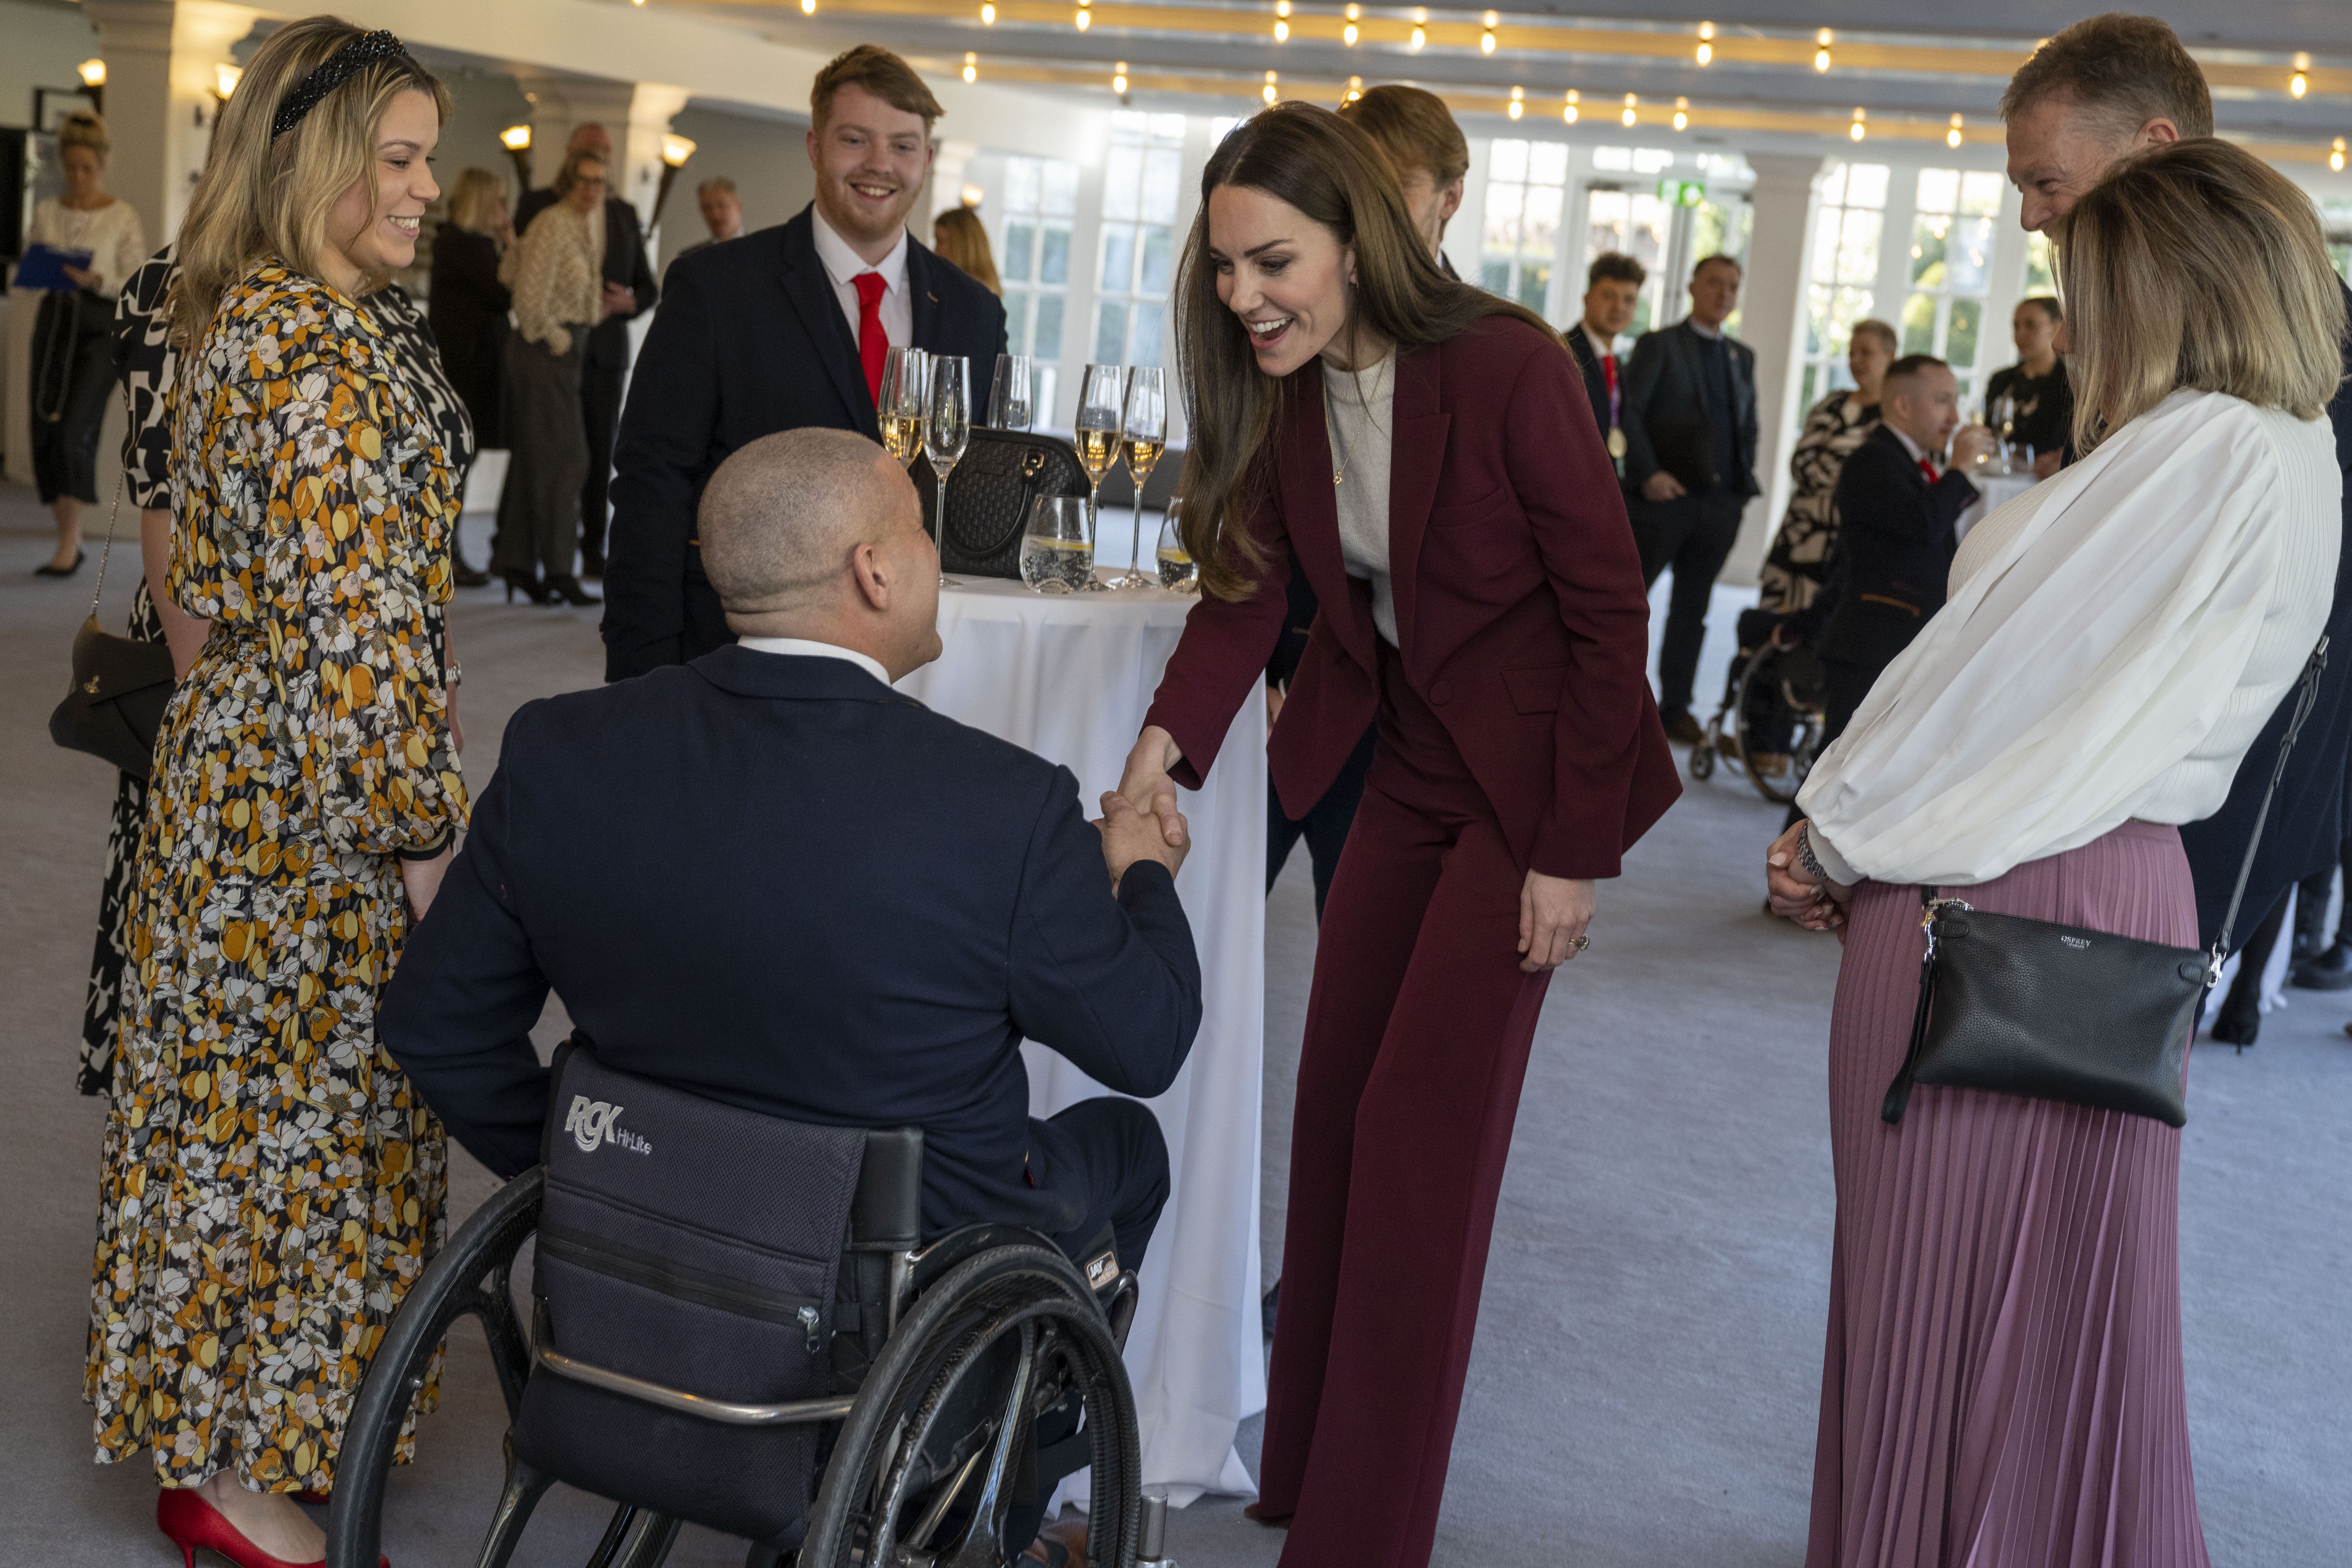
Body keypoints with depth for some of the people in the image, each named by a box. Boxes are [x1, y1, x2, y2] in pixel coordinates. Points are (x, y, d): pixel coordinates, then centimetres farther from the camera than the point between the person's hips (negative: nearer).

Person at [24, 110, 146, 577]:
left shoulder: (123, 217, -2)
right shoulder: (46, 211, 9)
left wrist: (95, 280, -21)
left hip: (102, 327, -5)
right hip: (53, 322, 5)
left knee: (73, 431, -15)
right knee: (46, 434, 2)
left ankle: (68, 547, -10)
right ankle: (70, 542, 14)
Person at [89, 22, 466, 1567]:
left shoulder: (234, 318, 11)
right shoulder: (325, 347, -20)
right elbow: (358, 616, -24)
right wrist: (421, 826, -18)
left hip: (231, 758, 10)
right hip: (315, 802, -10)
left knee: (235, 1101, 18)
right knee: (314, 1111, 2)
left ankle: (206, 1430, 32)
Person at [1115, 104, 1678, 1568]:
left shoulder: (1510, 367, -23)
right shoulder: (1284, 390, -3)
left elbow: (1609, 609, -19)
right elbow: (1245, 591, -5)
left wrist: (1576, 853, -18)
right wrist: (1169, 740, -22)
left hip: (1528, 773, -7)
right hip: (1404, 761, 7)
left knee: (1423, 1120, -6)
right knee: (1337, 1100, 9)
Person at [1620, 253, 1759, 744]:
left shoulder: (1743, 357, 17)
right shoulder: (1659, 345, 0)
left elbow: (1749, 425, 22)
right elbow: (1630, 414, -7)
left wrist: (1744, 480, 7)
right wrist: (1648, 474, -17)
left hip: (1720, 502, 5)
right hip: (1666, 496, -5)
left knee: (1692, 610, 8)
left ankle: (1675, 705, 14)